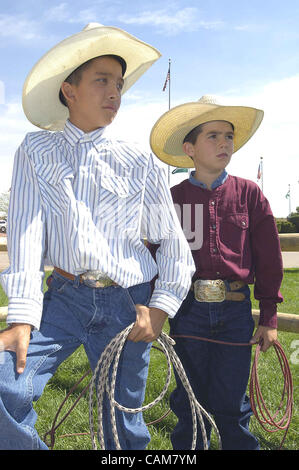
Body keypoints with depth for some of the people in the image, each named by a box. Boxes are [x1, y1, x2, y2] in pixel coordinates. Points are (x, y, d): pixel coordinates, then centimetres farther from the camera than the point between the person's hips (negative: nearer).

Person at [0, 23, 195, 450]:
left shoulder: (140, 163, 3)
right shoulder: (36, 151, 4)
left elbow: (173, 241, 6)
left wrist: (161, 306, -5)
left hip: (127, 303, 0)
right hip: (65, 296, 0)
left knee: (124, 423, 9)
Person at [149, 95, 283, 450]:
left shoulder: (249, 193, 3)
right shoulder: (171, 199, 2)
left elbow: (269, 258, 5)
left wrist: (269, 317, 4)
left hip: (236, 311, 0)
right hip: (188, 310, 0)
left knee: (230, 404, 8)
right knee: (190, 401, 13)